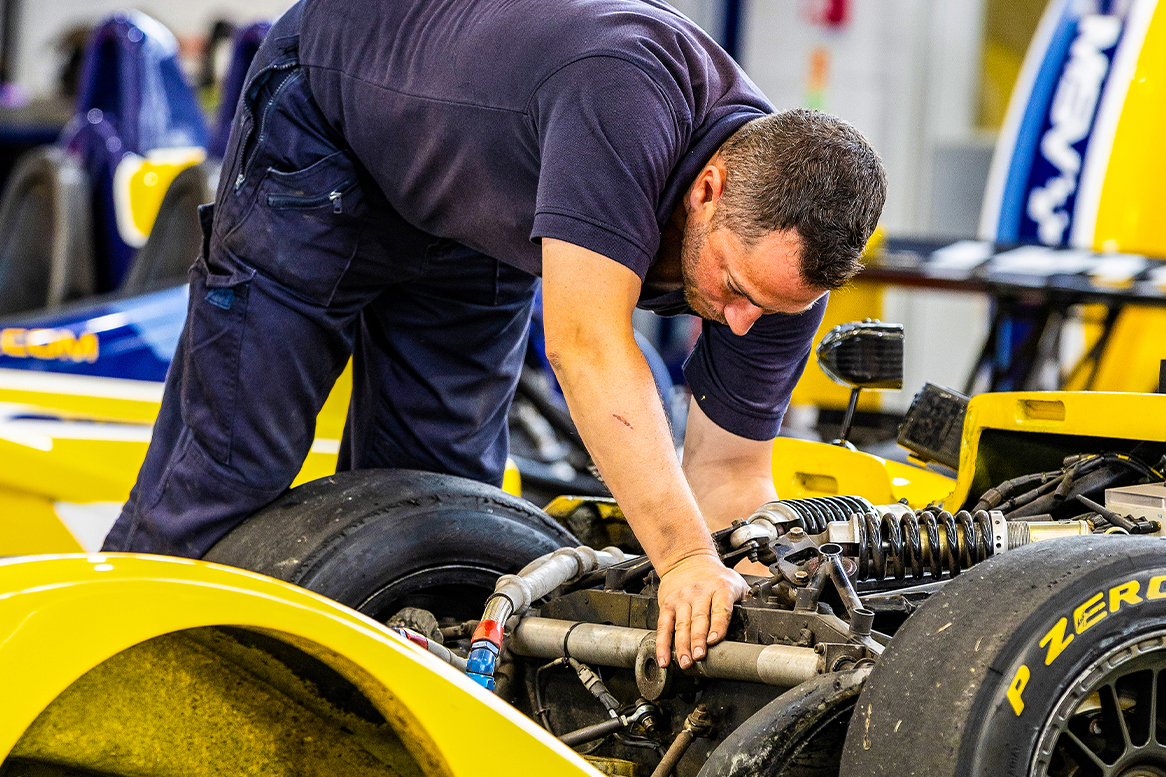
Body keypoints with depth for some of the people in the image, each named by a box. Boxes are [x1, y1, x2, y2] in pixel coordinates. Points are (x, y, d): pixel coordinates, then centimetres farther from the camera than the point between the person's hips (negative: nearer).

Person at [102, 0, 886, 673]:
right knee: (238, 453, -8)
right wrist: (684, 558, -50)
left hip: (477, 211, 6)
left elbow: (730, 473, -12)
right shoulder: (629, 91, -45)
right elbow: (588, 347, -48)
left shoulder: (781, 242, -23)